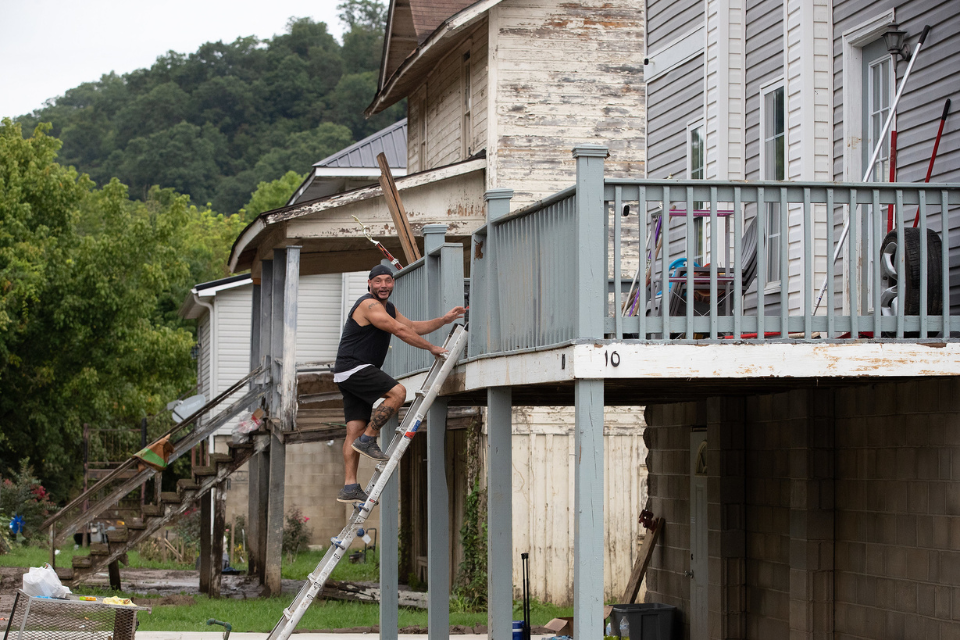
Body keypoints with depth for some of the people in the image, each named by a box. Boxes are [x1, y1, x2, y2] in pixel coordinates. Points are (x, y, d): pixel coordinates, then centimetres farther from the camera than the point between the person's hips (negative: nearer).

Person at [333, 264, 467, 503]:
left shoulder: (389, 308, 21)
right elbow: (400, 331, -16)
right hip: (353, 368, -10)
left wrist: (444, 319, 14)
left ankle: (349, 488, -2)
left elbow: (413, 326, 25)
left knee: (355, 430, 3)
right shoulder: (368, 305, -12)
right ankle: (368, 439, -15)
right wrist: (431, 348, -10)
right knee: (397, 392, -22)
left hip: (360, 373, 10)